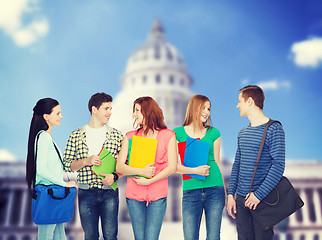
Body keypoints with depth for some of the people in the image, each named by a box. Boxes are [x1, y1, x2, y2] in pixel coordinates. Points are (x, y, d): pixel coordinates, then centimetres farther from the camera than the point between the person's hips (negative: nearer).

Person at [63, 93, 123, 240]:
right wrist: (86, 161, -12)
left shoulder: (116, 135, 5)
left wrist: (115, 176, -11)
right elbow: (67, 165, 4)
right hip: (86, 193, 0)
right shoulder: (76, 136, 4)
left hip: (109, 191, 0)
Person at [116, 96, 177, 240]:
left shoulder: (168, 135, 2)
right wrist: (142, 171, -14)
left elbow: (172, 167, -3)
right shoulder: (130, 136, 7)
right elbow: (119, 167, 0)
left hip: (158, 196, -2)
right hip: (134, 195, 2)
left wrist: (150, 180, -13)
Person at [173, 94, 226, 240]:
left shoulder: (213, 133, 8)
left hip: (214, 190, 2)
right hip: (191, 191, -1)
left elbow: (217, 162, 12)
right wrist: (195, 170, -16)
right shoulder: (178, 133, 2)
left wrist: (224, 191, 12)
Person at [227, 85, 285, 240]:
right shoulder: (242, 133, 12)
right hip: (241, 199, 6)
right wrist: (231, 194, 7)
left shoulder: (274, 129, -9)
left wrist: (259, 194, -18)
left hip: (262, 199, -6)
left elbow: (278, 166, -14)